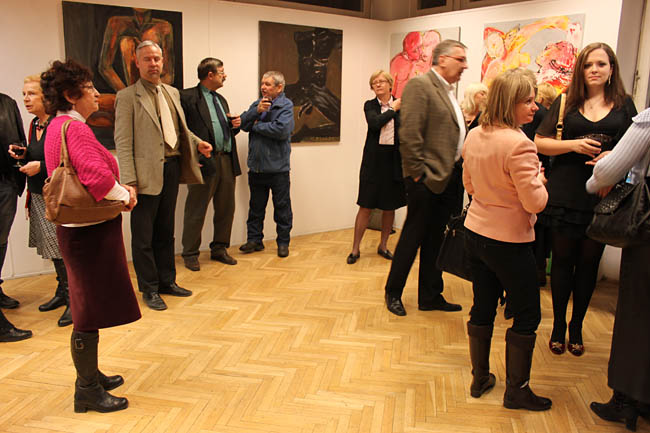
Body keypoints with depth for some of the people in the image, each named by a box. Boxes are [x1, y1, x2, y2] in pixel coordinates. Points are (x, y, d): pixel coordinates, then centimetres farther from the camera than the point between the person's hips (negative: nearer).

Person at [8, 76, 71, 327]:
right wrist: (24, 155, 2)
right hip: (39, 195, 8)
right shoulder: (34, 124, 12)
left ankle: (74, 300, 5)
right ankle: (63, 292, 29)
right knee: (52, 248, 15)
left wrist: (41, 167, -19)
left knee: (63, 248, -5)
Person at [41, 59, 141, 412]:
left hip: (81, 229, 11)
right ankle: (87, 390, 15)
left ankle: (90, 376, 34)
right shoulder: (75, 129, -19)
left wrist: (120, 189, 5)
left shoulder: (59, 126, 14)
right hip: (90, 232, -11)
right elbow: (97, 175, -34)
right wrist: (124, 196, -15)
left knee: (89, 308, 19)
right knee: (90, 310, 1)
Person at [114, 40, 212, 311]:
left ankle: (167, 281, 30)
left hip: (172, 168, 6)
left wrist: (197, 143, 6)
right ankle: (149, 289, 17)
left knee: (166, 231, 17)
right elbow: (123, 143, -11)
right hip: (147, 173, -6)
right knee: (143, 236, 4)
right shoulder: (127, 97, -6)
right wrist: (129, 181, -17)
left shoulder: (172, 93, 14)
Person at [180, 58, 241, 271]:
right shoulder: (188, 97, -5)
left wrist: (235, 125, 5)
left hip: (227, 161, 7)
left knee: (226, 209, 12)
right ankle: (190, 254, 14)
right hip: (204, 162, -7)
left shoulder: (221, 100, 21)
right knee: (196, 211, 2)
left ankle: (219, 249, 26)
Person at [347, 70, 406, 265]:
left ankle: (383, 245, 26)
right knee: (366, 206, 1)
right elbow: (374, 123, -17)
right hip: (374, 159, -1)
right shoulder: (370, 105, 3)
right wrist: (392, 109, -9)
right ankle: (355, 249, 10)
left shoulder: (401, 104, 3)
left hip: (394, 159, 1)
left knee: (390, 206, 10)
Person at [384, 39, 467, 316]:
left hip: (448, 179, 9)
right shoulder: (420, 85, -12)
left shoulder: (448, 92, 16)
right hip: (427, 180, -9)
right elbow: (409, 134, -19)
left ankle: (430, 296, 26)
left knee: (435, 241, 15)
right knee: (413, 238, 3)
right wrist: (418, 173, -18)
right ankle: (393, 293, 20)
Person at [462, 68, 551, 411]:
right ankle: (516, 390, 21)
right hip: (509, 241, -7)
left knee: (482, 308, 17)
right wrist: (539, 178, -2)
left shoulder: (473, 136, 3)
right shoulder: (518, 144, -22)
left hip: (475, 234, 8)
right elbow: (535, 202, -20)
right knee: (526, 316, 9)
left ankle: (479, 379, 30)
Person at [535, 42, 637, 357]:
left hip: (603, 197, 1)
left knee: (589, 263, 9)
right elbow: (540, 143, 2)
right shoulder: (566, 103, 5)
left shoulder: (624, 105, 8)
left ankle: (576, 327, 25)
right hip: (565, 195, -1)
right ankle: (558, 325, 22)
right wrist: (574, 145, -13)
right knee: (563, 260, 6)